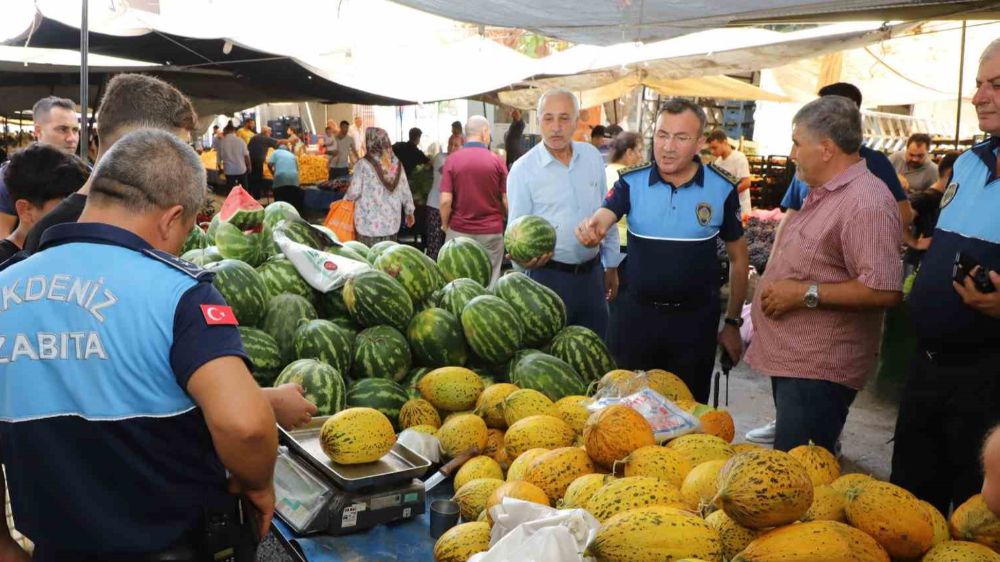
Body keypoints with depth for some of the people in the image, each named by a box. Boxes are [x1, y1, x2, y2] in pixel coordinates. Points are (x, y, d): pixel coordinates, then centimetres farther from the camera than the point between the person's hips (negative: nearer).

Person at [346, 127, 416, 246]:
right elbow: (405, 191, 8)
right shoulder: (396, 164, 4)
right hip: (391, 222, 4)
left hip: (369, 223, -4)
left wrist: (346, 200, 10)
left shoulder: (364, 164, -10)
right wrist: (410, 211, 21)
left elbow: (354, 192, -11)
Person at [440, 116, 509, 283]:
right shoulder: (497, 161, -4)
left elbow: (445, 200, -8)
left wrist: (445, 225, 8)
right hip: (491, 232, 0)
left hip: (459, 231, 0)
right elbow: (506, 201, -4)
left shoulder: (452, 160, -4)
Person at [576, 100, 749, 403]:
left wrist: (733, 322, 6)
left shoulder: (722, 188, -5)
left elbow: (739, 258, 5)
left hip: (695, 320, 0)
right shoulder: (631, 182, -5)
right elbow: (600, 220, -20)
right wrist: (590, 230, -45)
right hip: (635, 313, 1)